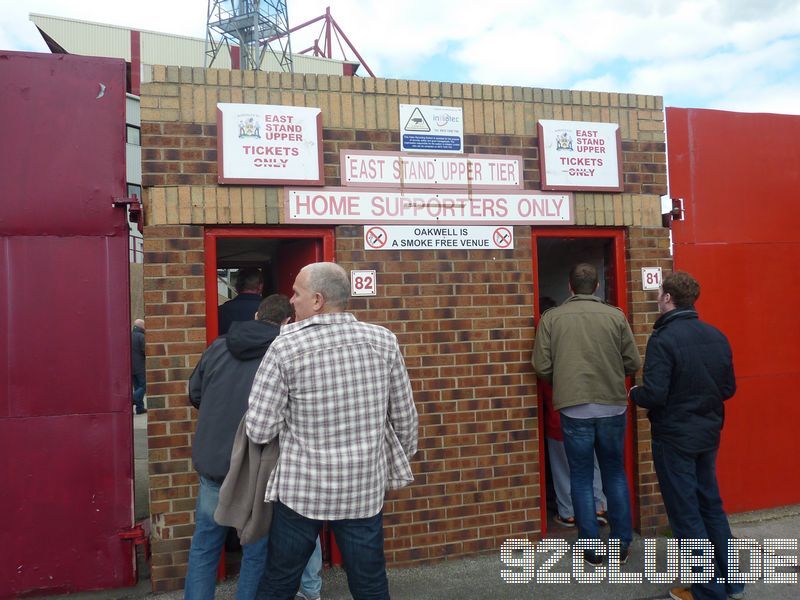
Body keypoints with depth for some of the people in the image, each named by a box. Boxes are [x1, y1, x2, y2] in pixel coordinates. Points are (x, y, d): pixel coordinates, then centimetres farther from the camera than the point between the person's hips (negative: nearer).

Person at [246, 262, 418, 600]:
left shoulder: (285, 347, -13)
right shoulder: (384, 340, -5)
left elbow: (259, 431, -11)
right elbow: (405, 418, 2)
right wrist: (401, 461, 18)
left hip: (300, 488, -2)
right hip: (364, 488, 2)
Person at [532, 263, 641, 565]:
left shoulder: (551, 317, -3)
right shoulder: (616, 316, -2)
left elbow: (542, 366, -6)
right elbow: (633, 363, -1)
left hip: (574, 409, -1)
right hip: (612, 407, 1)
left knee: (581, 478, 11)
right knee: (615, 474, 17)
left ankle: (592, 548, 18)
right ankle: (621, 543, 25)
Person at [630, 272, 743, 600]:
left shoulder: (663, 339, -20)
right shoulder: (717, 336, 0)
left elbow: (654, 395, -24)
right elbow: (728, 388, 7)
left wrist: (634, 392, -4)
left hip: (674, 438, -7)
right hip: (708, 434, 7)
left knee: (686, 515, 6)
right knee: (711, 506, 21)